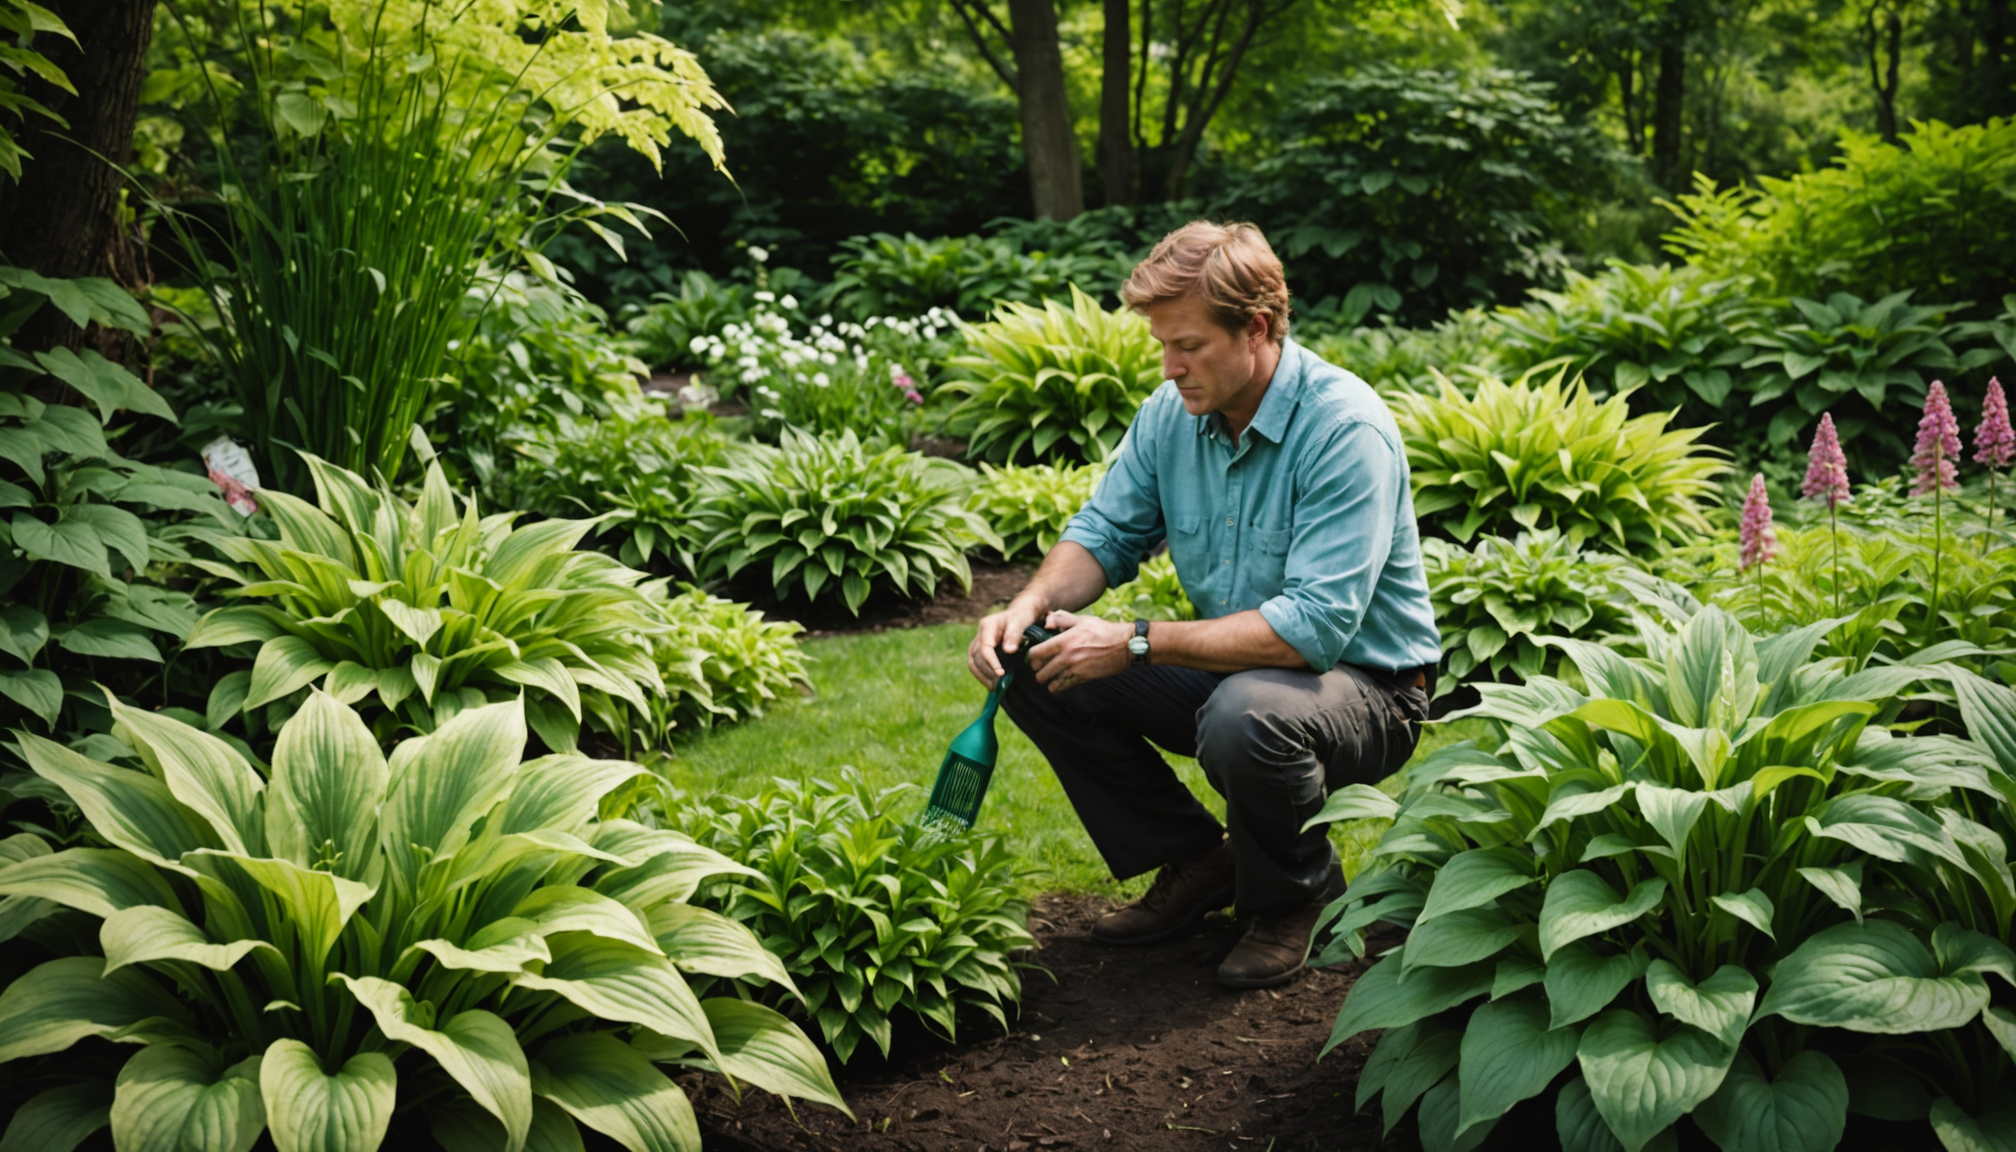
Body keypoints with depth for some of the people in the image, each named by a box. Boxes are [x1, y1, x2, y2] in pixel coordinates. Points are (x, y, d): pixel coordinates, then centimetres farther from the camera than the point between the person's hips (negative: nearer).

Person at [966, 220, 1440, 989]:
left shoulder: (1344, 428, -25)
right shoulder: (1172, 412, -3)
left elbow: (1316, 625, -32)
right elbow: (1106, 531, 8)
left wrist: (1136, 643, -31)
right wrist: (1032, 604, -15)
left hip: (1363, 686, -7)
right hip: (1229, 670, 7)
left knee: (1246, 716, -40)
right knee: (1038, 672, -7)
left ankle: (1296, 896, -5)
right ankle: (1194, 861, 8)